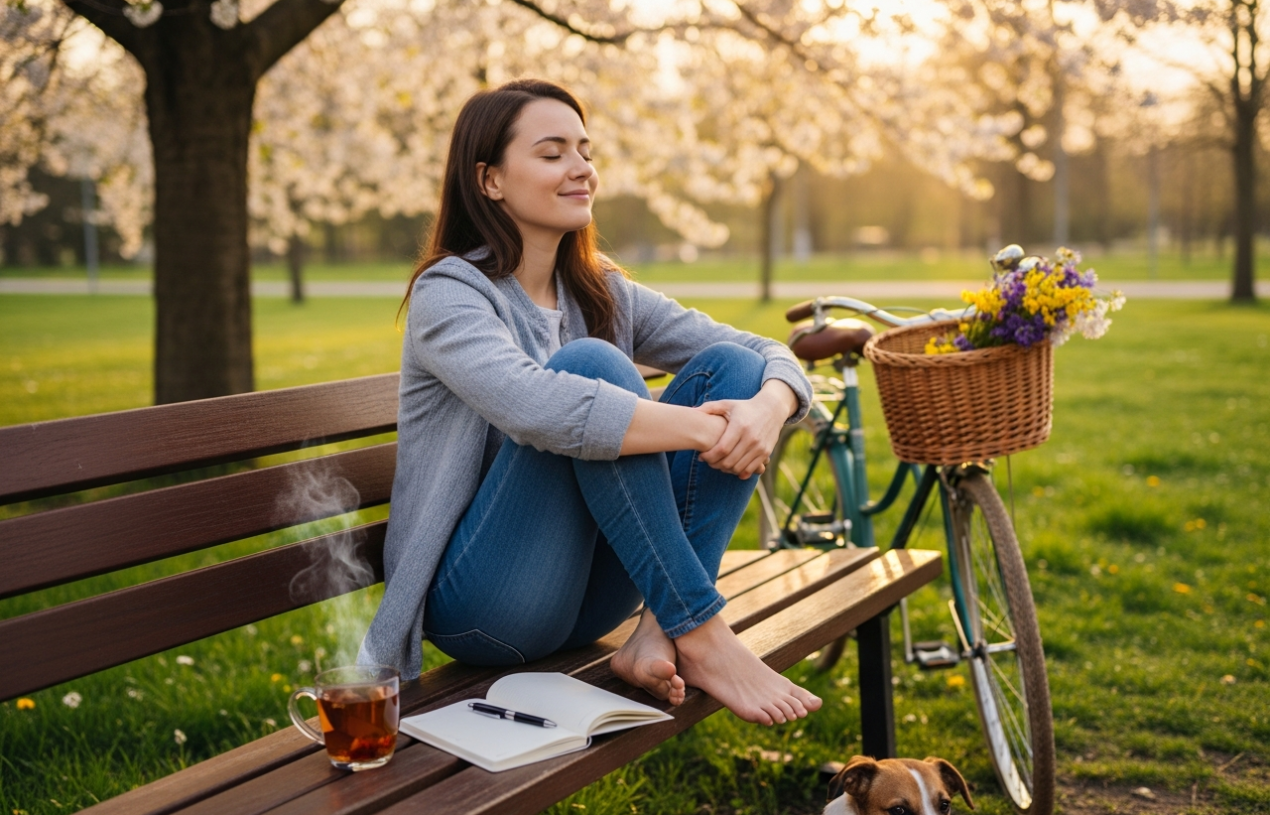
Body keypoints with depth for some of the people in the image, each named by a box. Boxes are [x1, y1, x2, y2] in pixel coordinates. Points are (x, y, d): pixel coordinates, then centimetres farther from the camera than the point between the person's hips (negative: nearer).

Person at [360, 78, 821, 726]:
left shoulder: (604, 294, 9)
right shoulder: (448, 293, -10)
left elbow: (769, 354, 3)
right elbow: (537, 408, -32)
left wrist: (766, 407, -21)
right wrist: (704, 429, -30)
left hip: (586, 601, 6)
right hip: (480, 609, -6)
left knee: (731, 366, -8)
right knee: (592, 363, -26)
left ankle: (658, 636, -18)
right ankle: (701, 637, -24)